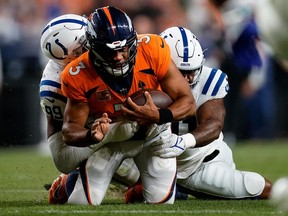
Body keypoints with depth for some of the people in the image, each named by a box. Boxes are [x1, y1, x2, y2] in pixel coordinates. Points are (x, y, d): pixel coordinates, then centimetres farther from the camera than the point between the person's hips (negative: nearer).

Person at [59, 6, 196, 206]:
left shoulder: (153, 50, -30)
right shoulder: (79, 76, -28)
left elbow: (188, 103, -22)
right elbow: (71, 129, -20)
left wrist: (159, 116, -44)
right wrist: (91, 135, -44)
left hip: (152, 131, 1)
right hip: (109, 135, 0)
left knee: (161, 201, -11)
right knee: (83, 202, -10)